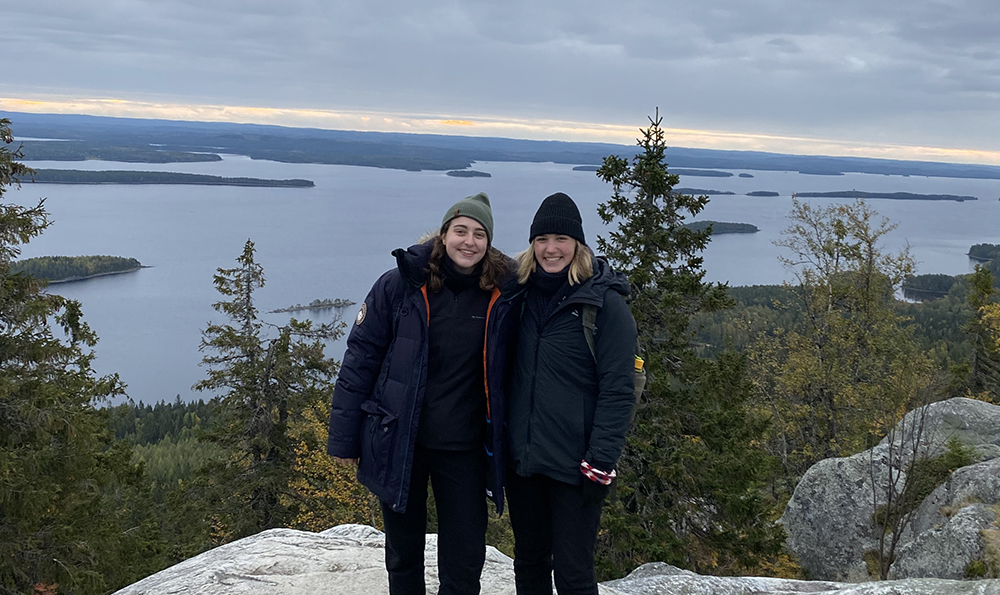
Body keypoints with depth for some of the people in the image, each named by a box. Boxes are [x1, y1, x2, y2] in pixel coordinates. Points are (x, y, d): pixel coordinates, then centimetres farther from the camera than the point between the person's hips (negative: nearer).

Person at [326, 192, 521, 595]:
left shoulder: (502, 295, -4)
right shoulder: (400, 285, -8)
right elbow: (361, 356, -4)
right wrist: (343, 438, -4)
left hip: (464, 449, 0)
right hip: (397, 442, 0)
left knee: (465, 562, 5)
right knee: (403, 554, 16)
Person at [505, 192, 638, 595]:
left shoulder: (604, 302, -9)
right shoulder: (522, 293, 8)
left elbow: (618, 390, -12)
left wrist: (600, 462, -17)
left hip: (573, 465, -5)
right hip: (521, 458, 6)